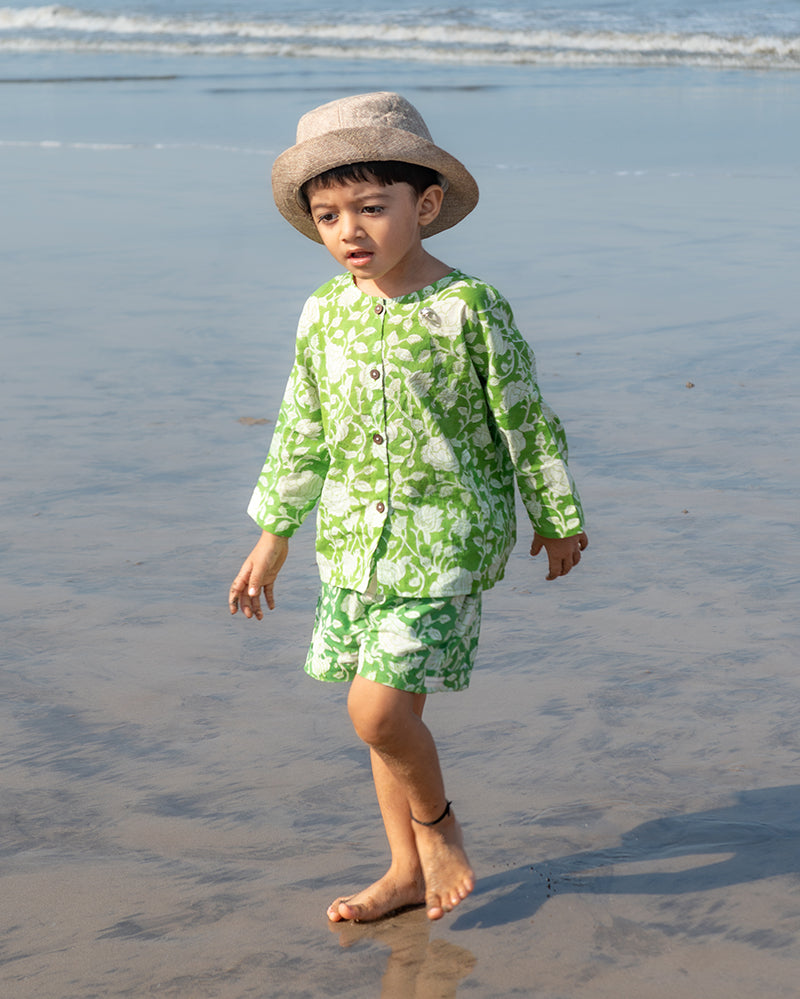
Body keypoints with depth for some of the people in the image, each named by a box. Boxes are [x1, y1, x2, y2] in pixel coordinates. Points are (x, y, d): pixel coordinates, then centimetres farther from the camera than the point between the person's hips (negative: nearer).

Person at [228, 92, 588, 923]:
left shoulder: (468, 309, -12)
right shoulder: (325, 315, 2)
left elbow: (526, 420, -3)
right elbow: (300, 432, 13)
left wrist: (557, 519, 4)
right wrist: (273, 534, 17)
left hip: (444, 546, -5)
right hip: (353, 543, 5)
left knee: (379, 708, -13)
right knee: (388, 712, 12)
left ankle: (436, 820, 15)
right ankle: (407, 869, 28)